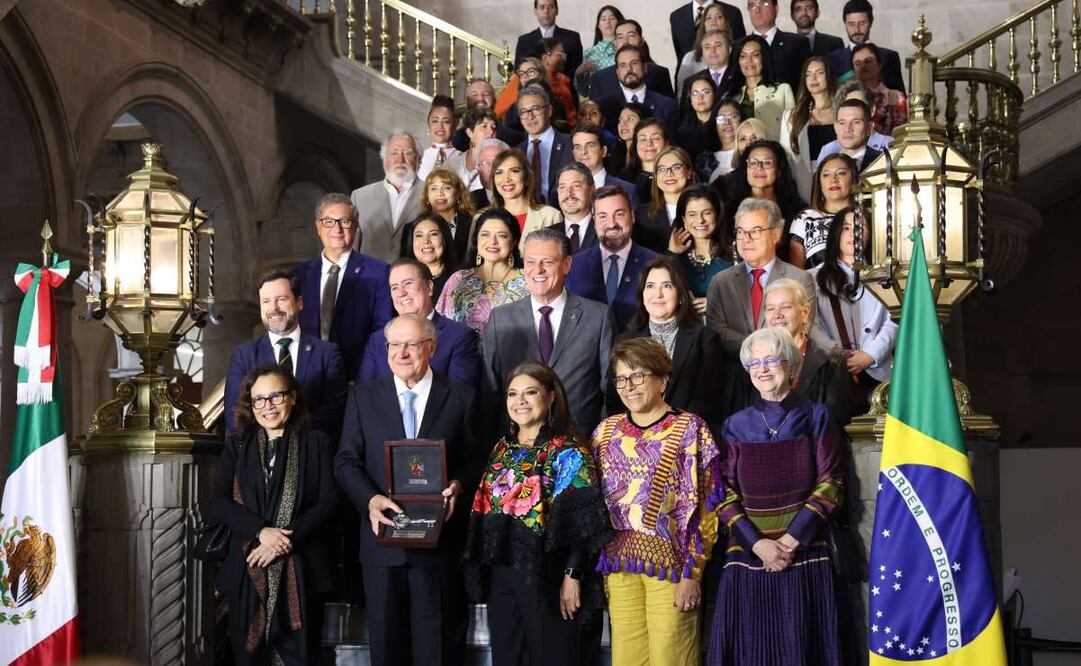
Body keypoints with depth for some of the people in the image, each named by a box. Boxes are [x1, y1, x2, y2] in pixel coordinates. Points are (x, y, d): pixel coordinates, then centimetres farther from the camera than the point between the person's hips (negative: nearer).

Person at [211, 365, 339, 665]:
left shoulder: (316, 443, 5)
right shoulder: (238, 444, 11)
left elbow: (329, 502, -3)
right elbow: (217, 501, 1)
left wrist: (286, 541, -14)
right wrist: (260, 531, -14)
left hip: (301, 570, -2)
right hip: (247, 569, 2)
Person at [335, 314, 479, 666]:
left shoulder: (461, 397, 3)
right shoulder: (364, 397, 7)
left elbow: (474, 460, 4)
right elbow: (346, 461, 3)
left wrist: (457, 486, -17)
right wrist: (370, 499, -14)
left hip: (439, 540, -1)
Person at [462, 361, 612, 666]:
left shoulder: (568, 452, -7)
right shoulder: (501, 449, 12)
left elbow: (579, 521, -13)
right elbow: (485, 509, 14)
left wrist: (572, 575, -18)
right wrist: (480, 567, 10)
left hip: (545, 573, -6)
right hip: (499, 572, 6)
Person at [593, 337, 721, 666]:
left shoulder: (689, 428, -2)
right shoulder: (607, 431, 11)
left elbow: (703, 507, -5)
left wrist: (692, 573, -10)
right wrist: (598, 568, 10)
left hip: (669, 563, -4)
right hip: (619, 565, 4)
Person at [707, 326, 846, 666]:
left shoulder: (815, 417, 6)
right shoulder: (736, 425, 9)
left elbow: (831, 483, -1)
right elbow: (724, 492, 4)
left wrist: (791, 539, -11)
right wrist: (757, 543, -11)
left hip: (805, 556, -1)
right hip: (748, 555, 1)